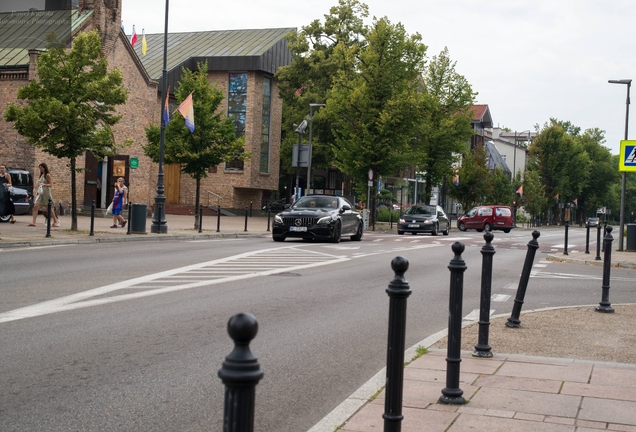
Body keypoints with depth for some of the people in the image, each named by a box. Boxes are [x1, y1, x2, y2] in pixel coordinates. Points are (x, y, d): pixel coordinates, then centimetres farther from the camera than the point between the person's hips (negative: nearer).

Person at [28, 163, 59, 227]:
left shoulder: (47, 175, -6)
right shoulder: (41, 175, 16)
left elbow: (51, 184, -11)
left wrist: (44, 185, -26)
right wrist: (37, 193, 17)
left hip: (46, 192, -7)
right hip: (40, 192, 7)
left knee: (49, 208, 3)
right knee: (36, 207, -8)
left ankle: (55, 221, 17)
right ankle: (33, 222, -13)